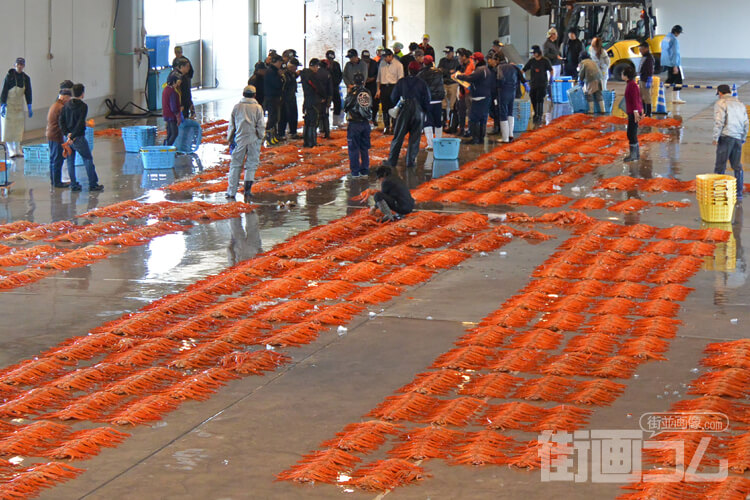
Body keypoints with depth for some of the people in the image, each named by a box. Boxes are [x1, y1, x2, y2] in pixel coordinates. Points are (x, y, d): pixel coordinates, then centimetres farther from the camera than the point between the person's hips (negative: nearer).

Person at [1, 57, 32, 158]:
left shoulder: (26, 78, 3)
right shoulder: (9, 76, -10)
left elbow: (28, 93, 9)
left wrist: (29, 108, 6)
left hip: (20, 106, 4)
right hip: (9, 104, -4)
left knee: (19, 127, 5)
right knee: (8, 128, -5)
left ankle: (17, 149, 12)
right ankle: (11, 150, -5)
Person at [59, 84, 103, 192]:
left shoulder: (66, 105, 5)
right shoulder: (83, 106, -12)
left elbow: (61, 120, -1)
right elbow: (80, 124, -19)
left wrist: (67, 133, -8)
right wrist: (72, 137, -17)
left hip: (68, 135, 5)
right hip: (79, 137, -5)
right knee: (88, 159, 5)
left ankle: (73, 185, 12)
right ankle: (93, 184, 6)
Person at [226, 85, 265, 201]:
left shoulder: (236, 107, 2)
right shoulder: (258, 108, -3)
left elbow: (231, 125, 7)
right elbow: (260, 126, -2)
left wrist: (230, 139, 17)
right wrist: (261, 138, 11)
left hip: (239, 139, 1)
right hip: (253, 140, -1)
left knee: (235, 165, 7)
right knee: (251, 165, 8)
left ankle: (231, 191, 7)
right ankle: (248, 188, -3)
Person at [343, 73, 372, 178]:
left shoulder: (353, 93, -12)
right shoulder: (368, 93, 1)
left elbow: (346, 107, -4)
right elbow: (370, 107, 10)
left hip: (354, 123, -5)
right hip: (366, 123, 5)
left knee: (353, 149, 1)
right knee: (365, 148, 12)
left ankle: (354, 172, 0)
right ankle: (365, 171, 15)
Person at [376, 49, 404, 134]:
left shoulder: (398, 65, -2)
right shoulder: (382, 63, 12)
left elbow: (400, 79, -2)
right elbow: (379, 77, 17)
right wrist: (378, 89, 12)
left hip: (393, 87, -4)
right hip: (383, 87, 4)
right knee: (385, 108, 4)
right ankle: (386, 126, 12)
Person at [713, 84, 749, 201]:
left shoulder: (721, 103, -1)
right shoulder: (740, 104, 19)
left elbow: (719, 121, -12)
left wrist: (715, 137, -8)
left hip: (726, 136, -6)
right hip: (738, 138, 6)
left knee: (720, 166, -3)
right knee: (737, 167, 9)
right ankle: (739, 194, 9)